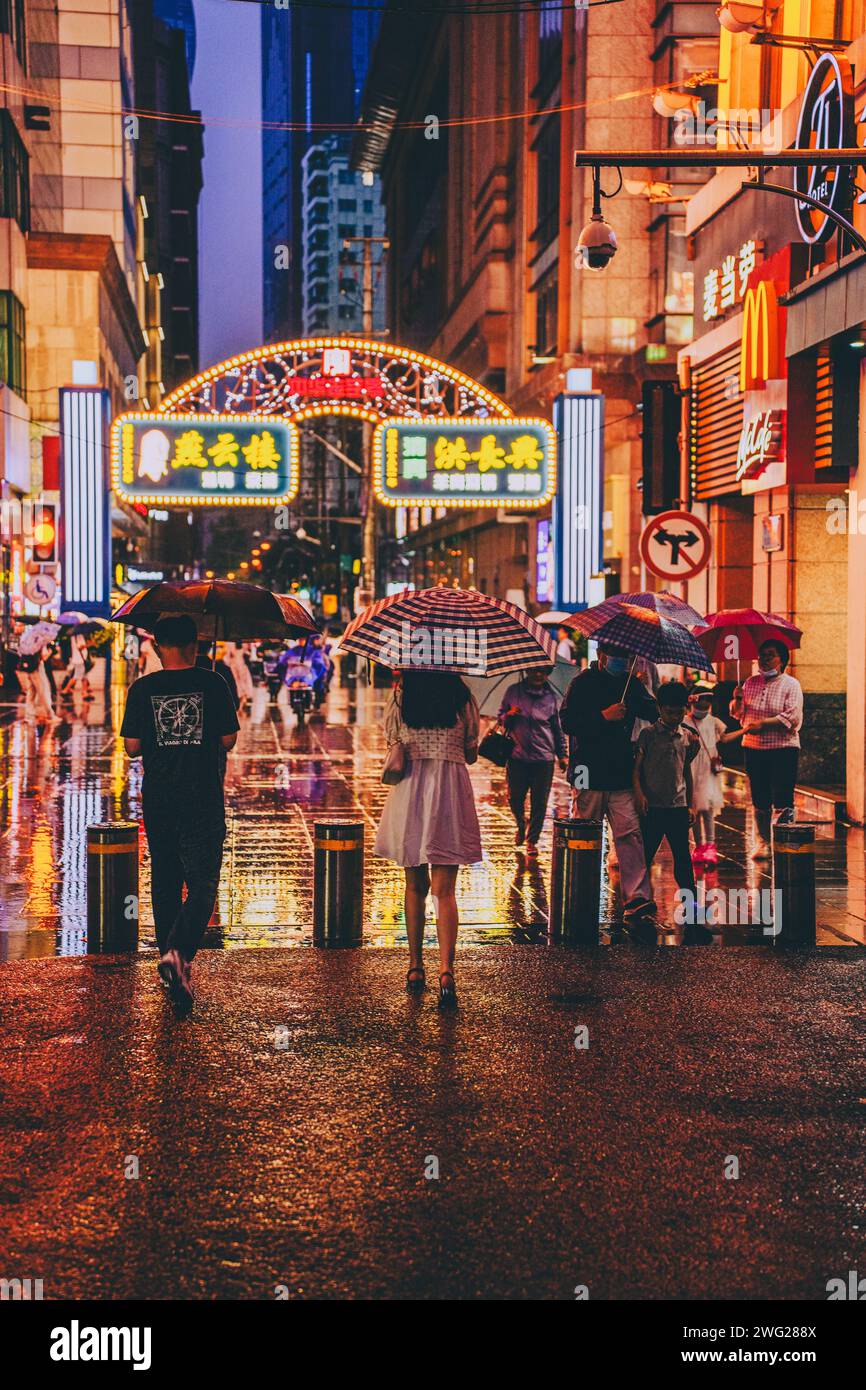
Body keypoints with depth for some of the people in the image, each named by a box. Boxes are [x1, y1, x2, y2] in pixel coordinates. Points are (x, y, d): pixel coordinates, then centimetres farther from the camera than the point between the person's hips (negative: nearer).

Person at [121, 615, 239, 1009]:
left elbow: (132, 747, 0)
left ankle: (170, 960, 23)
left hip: (158, 800, 3)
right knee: (202, 885, 0)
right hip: (203, 800, -2)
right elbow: (228, 740, -2)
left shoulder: (142, 689, -1)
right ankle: (178, 952, -21)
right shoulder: (212, 684, -5)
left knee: (165, 884, 15)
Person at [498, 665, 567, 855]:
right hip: (517, 756, 0)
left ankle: (532, 840, 13)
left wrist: (562, 755, 11)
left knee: (539, 803, 0)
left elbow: (558, 728, 12)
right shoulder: (513, 691, 5)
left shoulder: (551, 696, 6)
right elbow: (500, 717, 12)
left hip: (544, 758, 0)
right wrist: (509, 715, -11)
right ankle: (521, 826, 35)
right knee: (514, 799, 5)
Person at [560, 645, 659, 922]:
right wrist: (603, 716, -16)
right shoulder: (584, 682, -1)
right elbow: (567, 721, -9)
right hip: (589, 772, -3)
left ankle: (636, 899, -14)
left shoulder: (631, 682, 13)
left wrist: (634, 701, -9)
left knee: (630, 833, -9)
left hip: (621, 773, 3)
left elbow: (653, 713, 10)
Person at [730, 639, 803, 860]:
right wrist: (738, 700, -6)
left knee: (782, 801, -9)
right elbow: (737, 714, 15)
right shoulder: (751, 683, 13)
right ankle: (763, 841, 20)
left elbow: (792, 717, -14)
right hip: (754, 749, 5)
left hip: (783, 750, -5)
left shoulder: (791, 685, -2)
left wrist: (762, 724, -20)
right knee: (760, 800, 10)